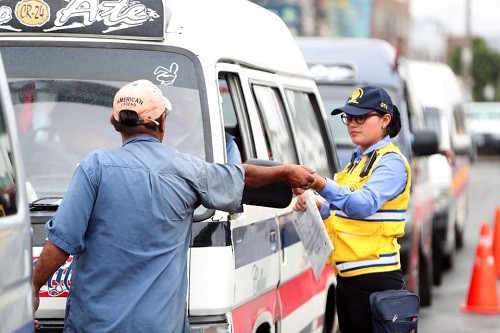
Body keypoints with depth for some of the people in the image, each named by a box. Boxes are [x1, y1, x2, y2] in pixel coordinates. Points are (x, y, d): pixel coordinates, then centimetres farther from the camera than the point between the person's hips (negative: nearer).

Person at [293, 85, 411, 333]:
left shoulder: (391, 162, -11)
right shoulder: (359, 159, 17)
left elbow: (364, 205, -29)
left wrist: (324, 186, -43)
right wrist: (320, 207, 4)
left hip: (374, 277, -9)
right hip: (347, 274, 9)